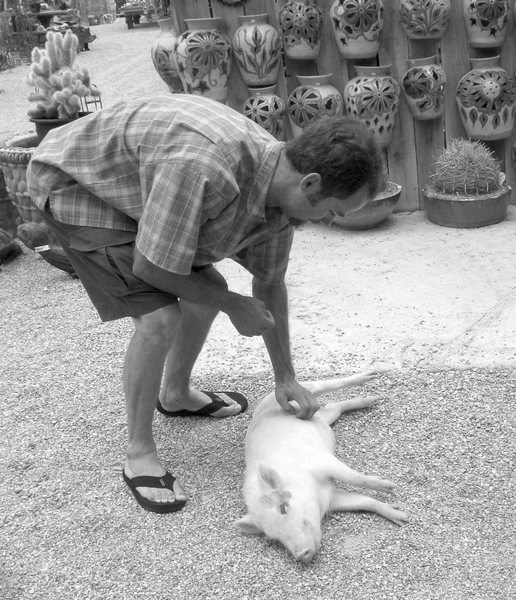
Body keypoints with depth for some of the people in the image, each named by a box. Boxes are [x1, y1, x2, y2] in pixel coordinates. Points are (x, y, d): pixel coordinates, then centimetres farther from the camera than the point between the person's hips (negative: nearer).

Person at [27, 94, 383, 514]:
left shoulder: (281, 186, -12)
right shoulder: (203, 170, -41)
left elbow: (270, 285, 3)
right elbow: (150, 268, -30)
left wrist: (286, 378, 7)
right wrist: (231, 304, -15)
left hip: (136, 187, 8)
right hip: (74, 184, -8)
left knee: (208, 290, 11)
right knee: (159, 318, -20)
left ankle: (176, 395, 36)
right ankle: (139, 453, 0)